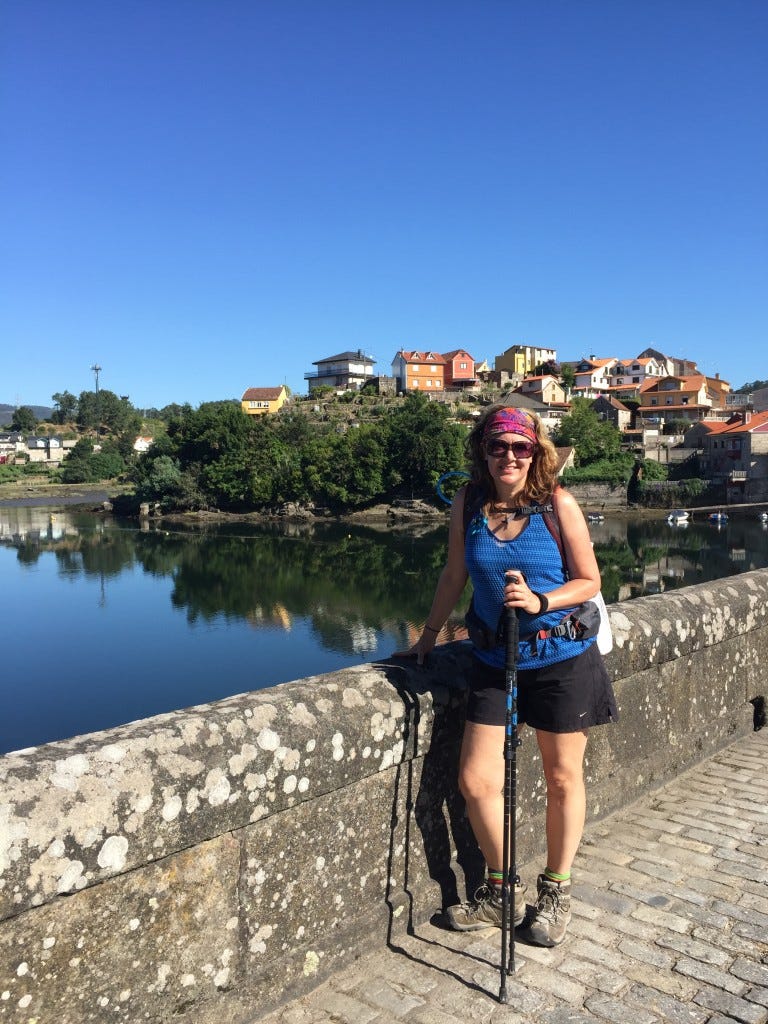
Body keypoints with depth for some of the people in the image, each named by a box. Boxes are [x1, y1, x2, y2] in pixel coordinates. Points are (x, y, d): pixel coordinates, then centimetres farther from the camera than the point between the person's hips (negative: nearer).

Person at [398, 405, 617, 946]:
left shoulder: (557, 504, -12)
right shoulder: (468, 502, -3)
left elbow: (589, 581, -5)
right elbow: (454, 574, 8)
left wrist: (539, 602, -22)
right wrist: (430, 634, 14)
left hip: (562, 659, -3)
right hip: (495, 659, 3)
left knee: (563, 778, 12)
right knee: (476, 780, 3)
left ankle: (556, 891, 34)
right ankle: (502, 891, 28)